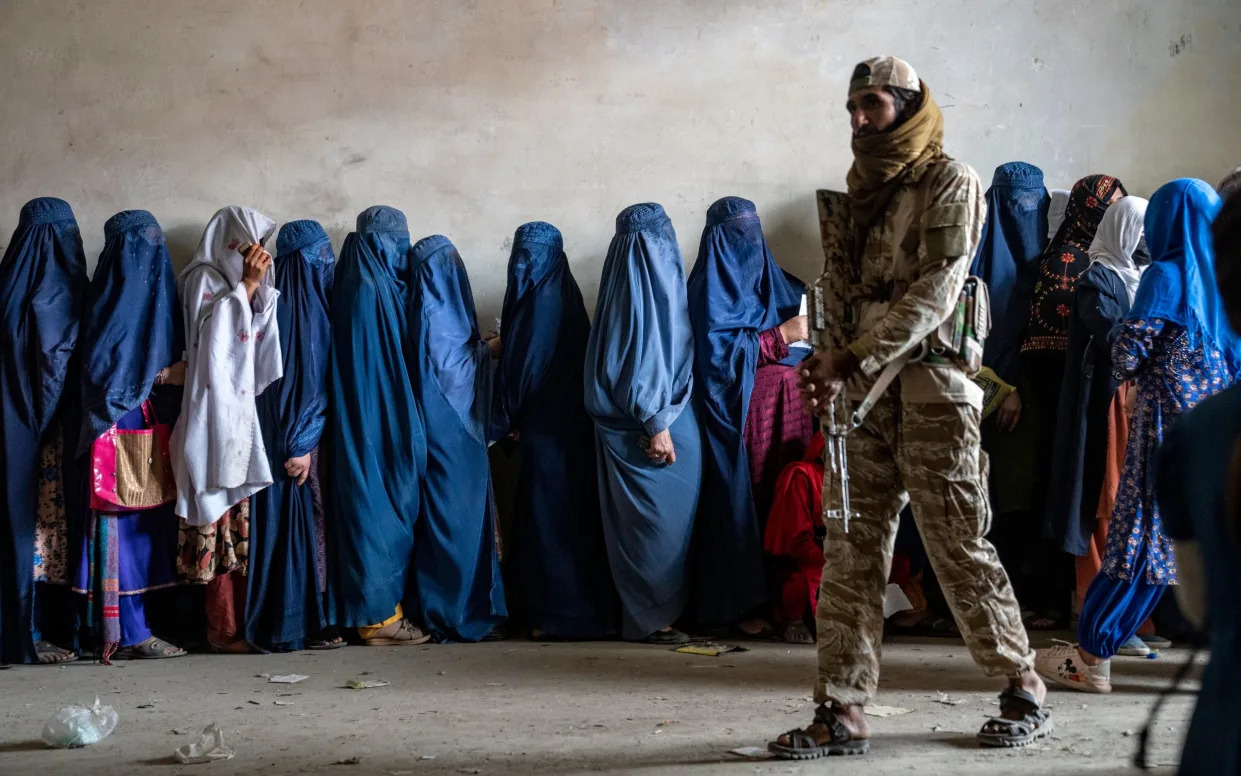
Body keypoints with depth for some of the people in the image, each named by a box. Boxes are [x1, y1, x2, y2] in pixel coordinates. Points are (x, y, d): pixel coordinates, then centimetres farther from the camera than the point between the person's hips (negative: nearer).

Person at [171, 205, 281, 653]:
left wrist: (257, 287, 3)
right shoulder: (204, 279, -2)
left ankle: (245, 619, 5)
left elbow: (258, 337, 13)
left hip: (245, 409, 7)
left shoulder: (237, 282, 19)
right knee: (224, 515, -9)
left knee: (244, 519, 4)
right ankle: (224, 627, -7)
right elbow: (215, 334, -15)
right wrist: (246, 285, -13)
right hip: (217, 410, -7)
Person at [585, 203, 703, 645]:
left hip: (668, 418, 10)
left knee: (658, 520, 12)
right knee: (658, 520, -4)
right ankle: (650, 619, 2)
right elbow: (640, 358, -20)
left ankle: (650, 614, 17)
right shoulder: (643, 286, -15)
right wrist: (656, 425, -21)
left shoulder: (656, 280, 13)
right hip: (653, 426, -10)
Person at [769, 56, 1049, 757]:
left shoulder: (949, 182, -4)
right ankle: (844, 711, 3)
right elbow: (839, 288, 14)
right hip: (864, 391, 6)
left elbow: (933, 292, -14)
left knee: (959, 545, -2)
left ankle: (1025, 692, 14)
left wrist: (851, 360, -20)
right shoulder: (861, 190, 18)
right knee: (851, 549, 1)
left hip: (931, 388, -6)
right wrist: (828, 365, -5)